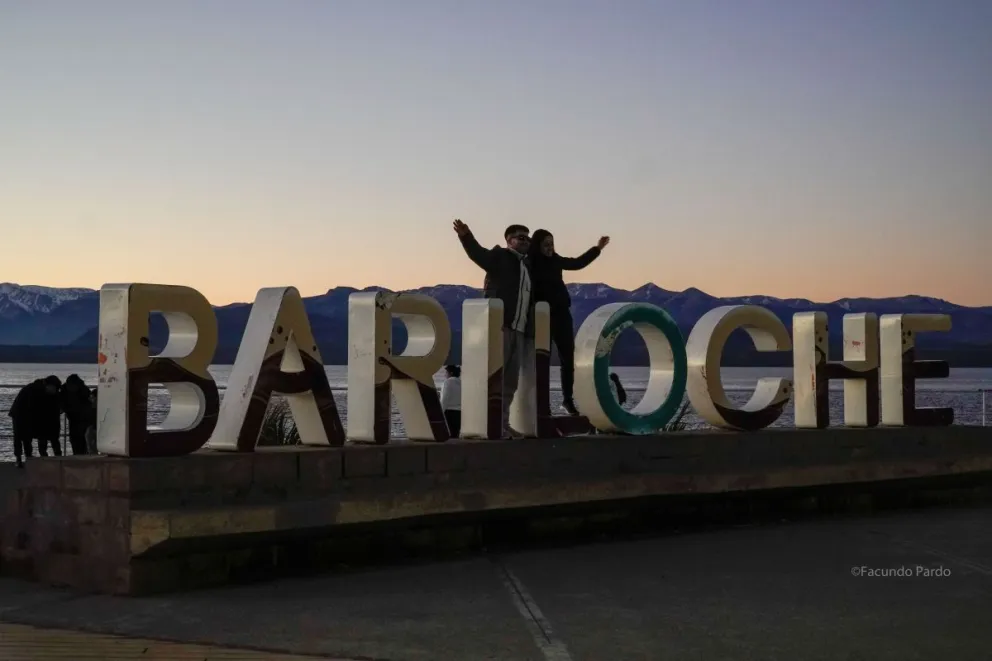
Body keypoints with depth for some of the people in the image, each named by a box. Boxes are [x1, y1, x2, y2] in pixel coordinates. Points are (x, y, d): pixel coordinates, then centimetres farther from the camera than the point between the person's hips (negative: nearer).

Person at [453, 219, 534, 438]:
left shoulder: (527, 266, 22)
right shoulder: (500, 257, 1)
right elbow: (478, 253, -19)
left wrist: (531, 332, 18)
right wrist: (466, 236, -39)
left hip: (519, 330, 8)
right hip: (500, 326, -8)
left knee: (511, 381, 8)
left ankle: (503, 424, 12)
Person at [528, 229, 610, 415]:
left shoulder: (555, 260, 7)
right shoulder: (529, 264, -11)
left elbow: (577, 263, 23)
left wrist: (597, 248, 25)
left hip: (561, 315, 6)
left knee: (568, 358, 7)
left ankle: (567, 399, 18)